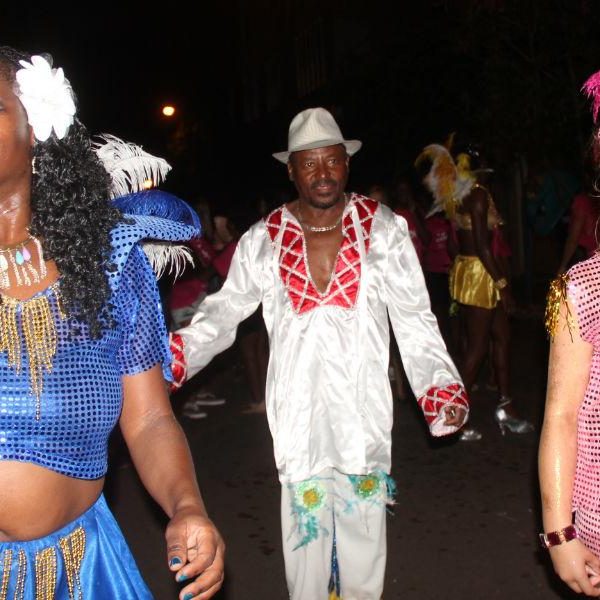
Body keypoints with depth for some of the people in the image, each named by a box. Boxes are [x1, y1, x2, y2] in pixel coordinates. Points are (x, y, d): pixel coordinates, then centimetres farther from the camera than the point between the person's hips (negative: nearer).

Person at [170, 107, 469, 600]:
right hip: (299, 410, 1)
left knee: (363, 526, 9)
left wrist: (440, 387, -11)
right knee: (305, 530, 7)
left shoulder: (383, 230, 1)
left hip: (363, 409, 0)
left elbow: (414, 319, -1)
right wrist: (175, 355, -11)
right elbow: (223, 312, 5)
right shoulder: (263, 240, 3)